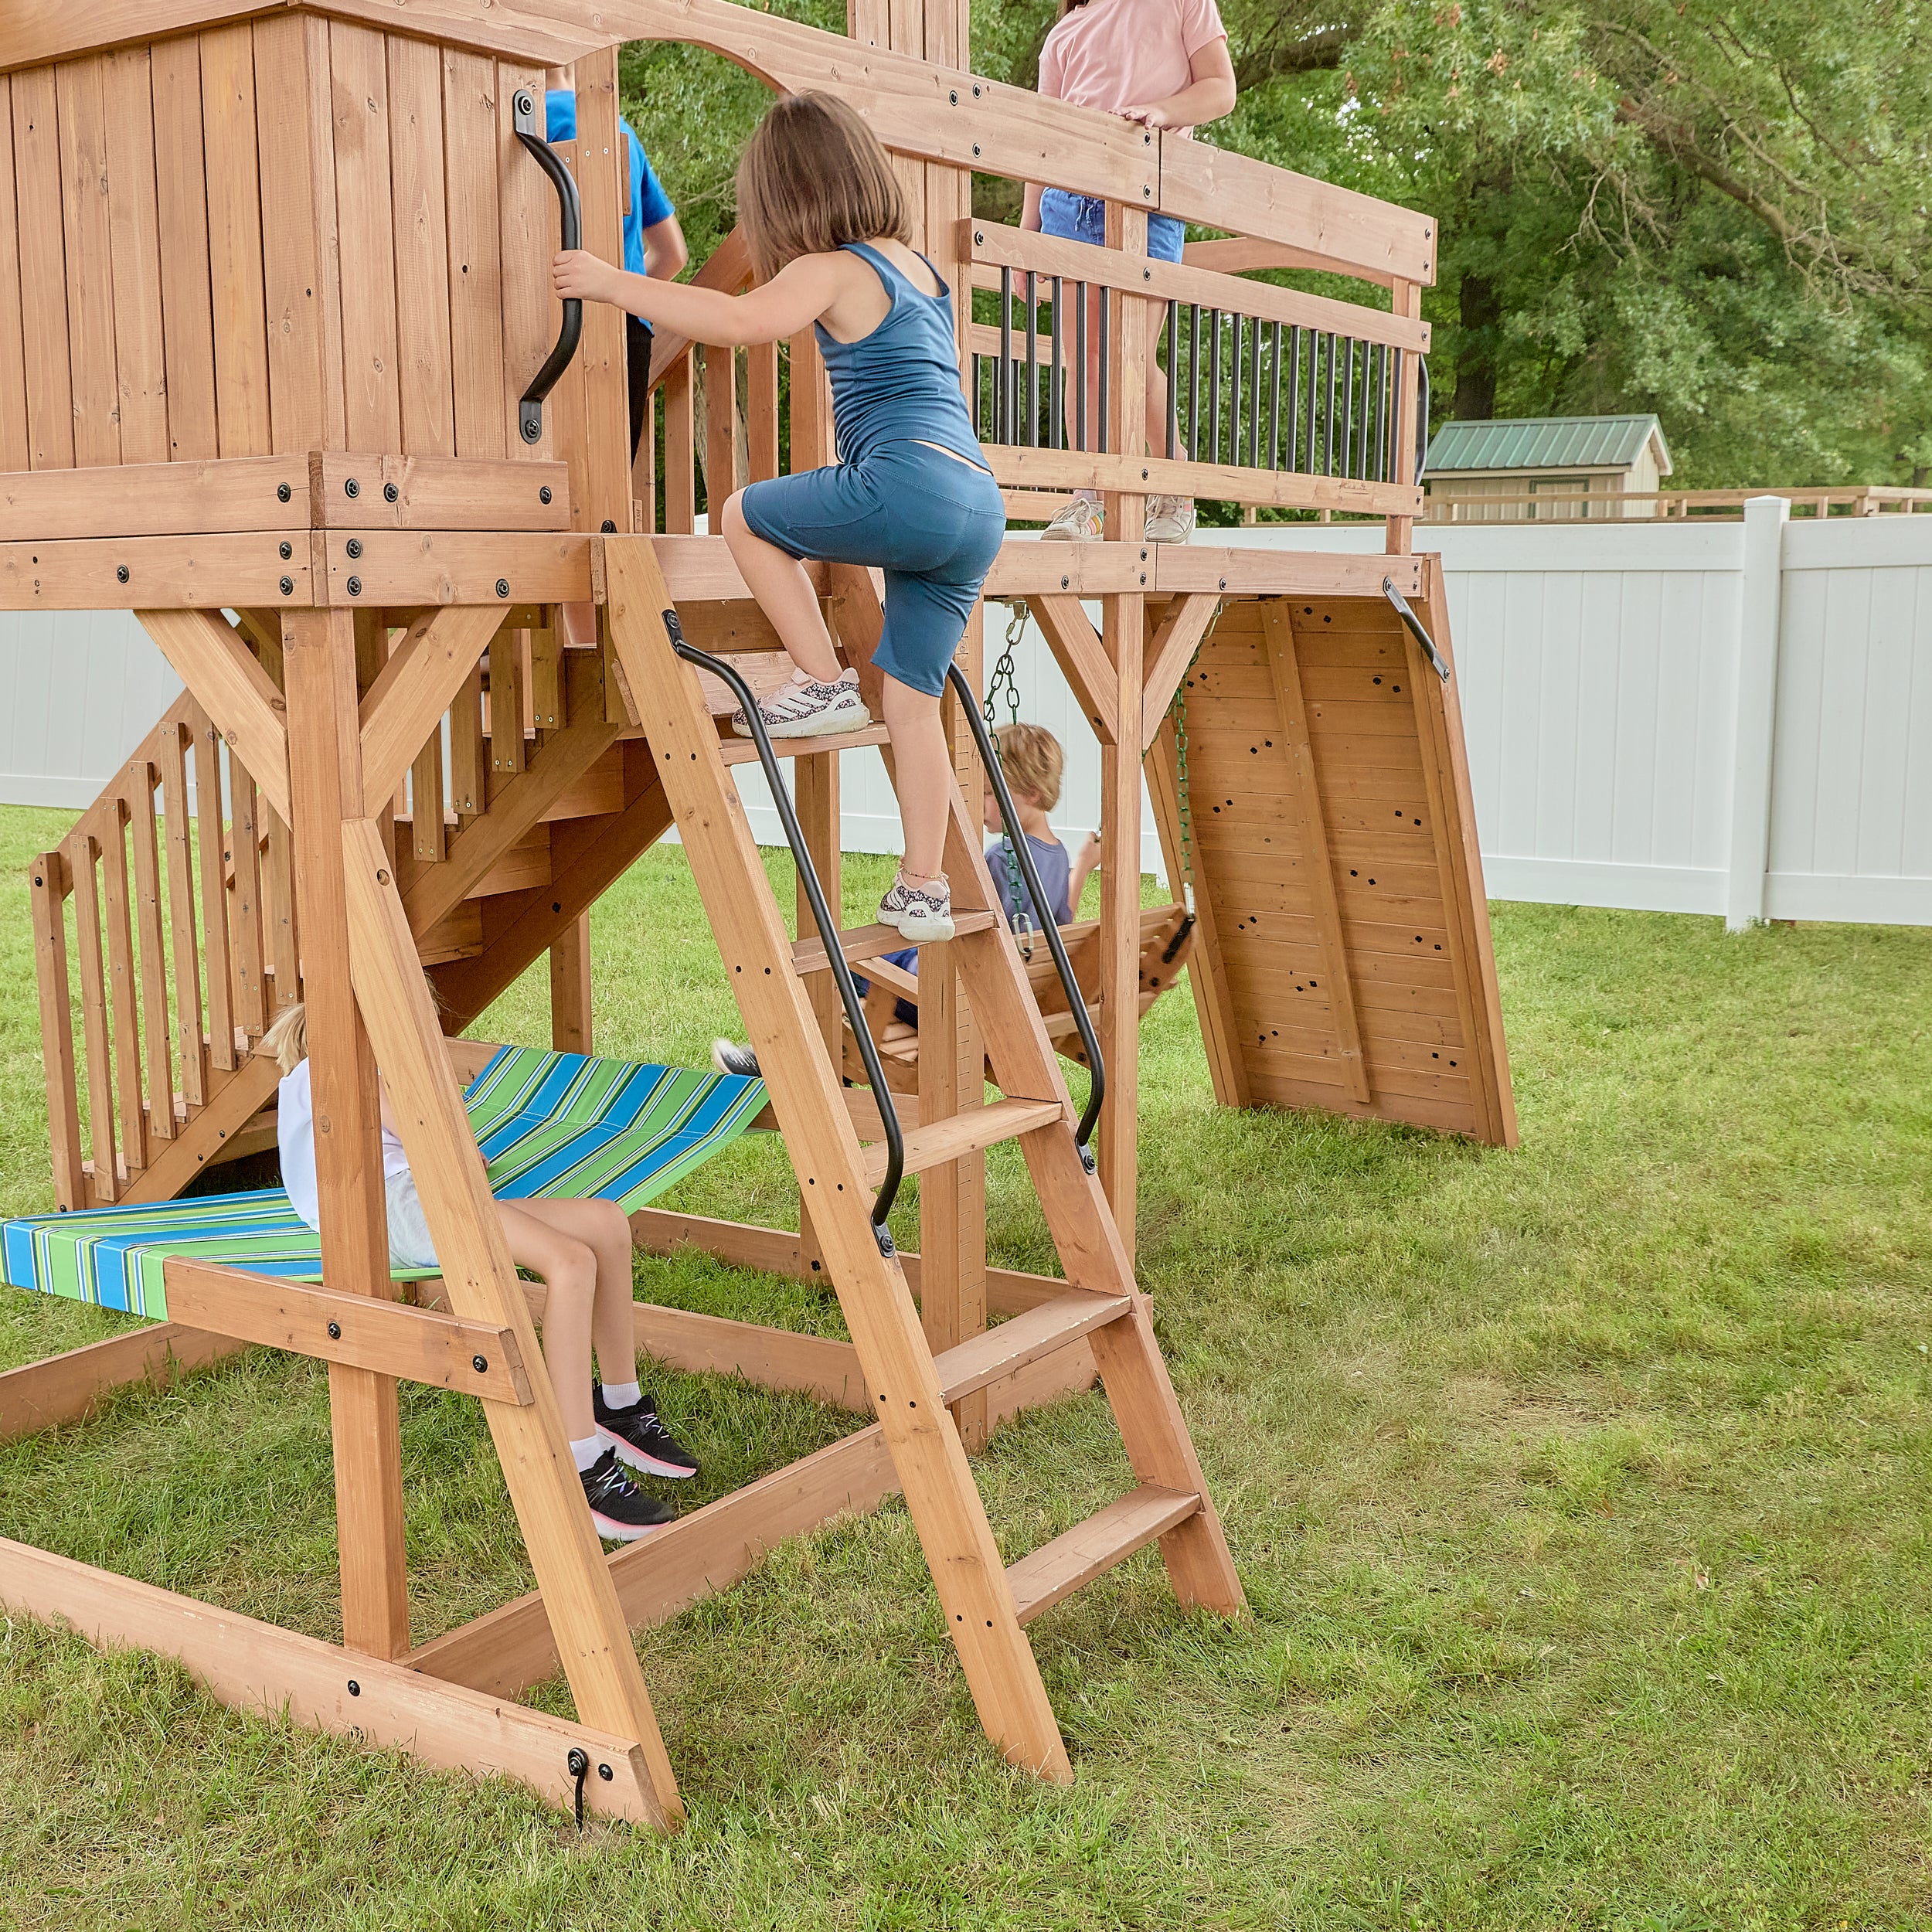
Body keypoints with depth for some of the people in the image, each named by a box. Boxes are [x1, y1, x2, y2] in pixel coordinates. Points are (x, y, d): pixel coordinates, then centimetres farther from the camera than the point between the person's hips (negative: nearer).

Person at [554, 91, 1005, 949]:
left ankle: (824, 684, 5)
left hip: (905, 484, -8)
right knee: (914, 701, 12)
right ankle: (924, 890, 13)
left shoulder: (830, 272, 0)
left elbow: (743, 320, -19)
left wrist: (613, 284, -13)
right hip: (980, 509, 8)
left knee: (746, 515, 12)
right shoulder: (921, 267, 24)